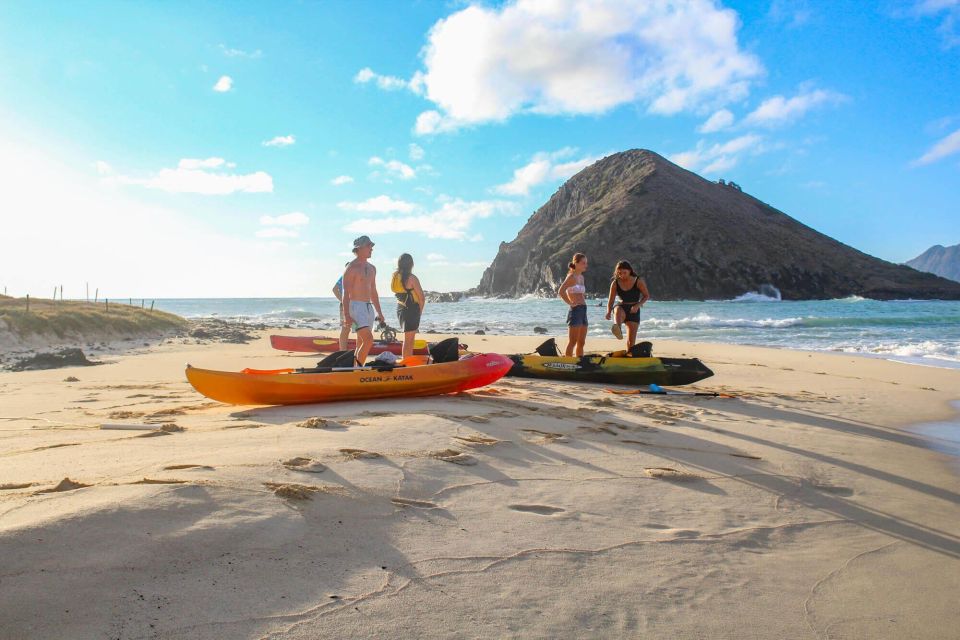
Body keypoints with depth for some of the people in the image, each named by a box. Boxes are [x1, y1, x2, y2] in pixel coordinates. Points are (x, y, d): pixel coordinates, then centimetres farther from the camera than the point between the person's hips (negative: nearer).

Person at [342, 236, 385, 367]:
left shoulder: (372, 268, 15)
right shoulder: (352, 268, -9)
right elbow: (346, 293, -13)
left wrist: (379, 312, 21)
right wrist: (346, 315, -20)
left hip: (369, 307, 8)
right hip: (356, 307, -8)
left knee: (361, 344, 10)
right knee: (369, 340, -20)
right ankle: (358, 367, -11)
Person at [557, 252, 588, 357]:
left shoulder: (581, 277, 16)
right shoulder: (571, 276, -9)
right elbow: (560, 292, -20)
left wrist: (582, 302, 13)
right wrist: (570, 303, -15)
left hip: (583, 310, 8)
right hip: (575, 310, -8)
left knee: (581, 343, 10)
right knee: (572, 342, -6)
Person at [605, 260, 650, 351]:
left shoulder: (638, 281, -7)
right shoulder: (615, 283, -4)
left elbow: (647, 296, 0)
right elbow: (611, 300, 0)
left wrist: (637, 305, -17)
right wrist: (608, 312, -19)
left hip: (633, 310, 1)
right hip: (622, 307, -1)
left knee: (631, 339, -2)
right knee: (618, 310, -40)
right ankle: (617, 329, -70)